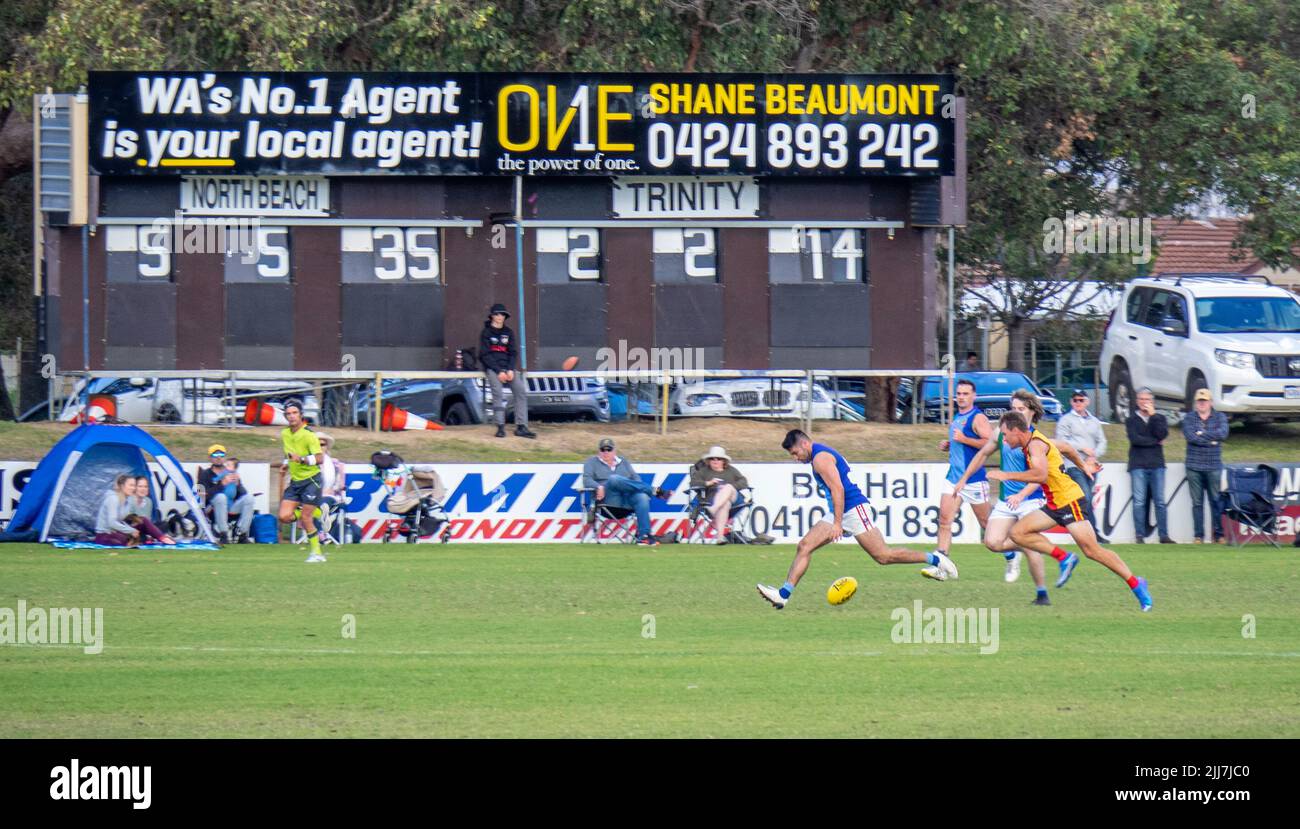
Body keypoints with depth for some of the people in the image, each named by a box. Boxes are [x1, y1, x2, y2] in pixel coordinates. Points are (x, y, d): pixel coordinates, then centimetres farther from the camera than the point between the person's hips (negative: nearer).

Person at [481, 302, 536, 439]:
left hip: (508, 367, 4)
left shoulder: (508, 332, 15)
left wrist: (510, 370, -5)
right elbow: (485, 355, -5)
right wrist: (499, 372, -14)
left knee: (521, 391, -15)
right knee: (498, 391, -27)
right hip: (492, 368, -4)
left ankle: (521, 427, -18)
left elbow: (513, 352, 12)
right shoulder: (486, 333, 2)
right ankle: (500, 427, -30)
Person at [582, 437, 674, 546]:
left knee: (642, 497, -31)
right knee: (613, 479, -34)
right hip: (608, 498, -3)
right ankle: (655, 491, -28)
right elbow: (587, 480, 4)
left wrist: (638, 487, -5)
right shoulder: (592, 462, 18)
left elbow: (636, 478, 18)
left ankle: (644, 536, -37)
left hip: (628, 498, 3)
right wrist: (599, 487, -16)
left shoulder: (623, 462, 27)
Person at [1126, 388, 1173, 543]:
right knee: (1139, 501, -5)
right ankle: (1140, 535, -4)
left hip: (1156, 465, 1)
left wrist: (1152, 415, -5)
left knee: (1160, 501, -1)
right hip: (1138, 465, -1)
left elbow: (1162, 434, -5)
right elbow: (1135, 439, -7)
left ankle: (1164, 535, -1)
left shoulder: (1159, 419, 14)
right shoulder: (1132, 420, 9)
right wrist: (1155, 442, -4)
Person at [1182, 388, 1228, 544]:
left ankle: (1218, 534, -1)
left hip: (1214, 466, 0)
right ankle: (1198, 536, 2)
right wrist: (1211, 440, -8)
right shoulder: (1189, 418, 9)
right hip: (1194, 466, 0)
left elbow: (1223, 433, -9)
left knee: (1216, 501, -4)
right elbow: (1190, 436, -8)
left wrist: (1202, 434, -9)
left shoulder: (1220, 417, 10)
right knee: (1197, 502, 0)